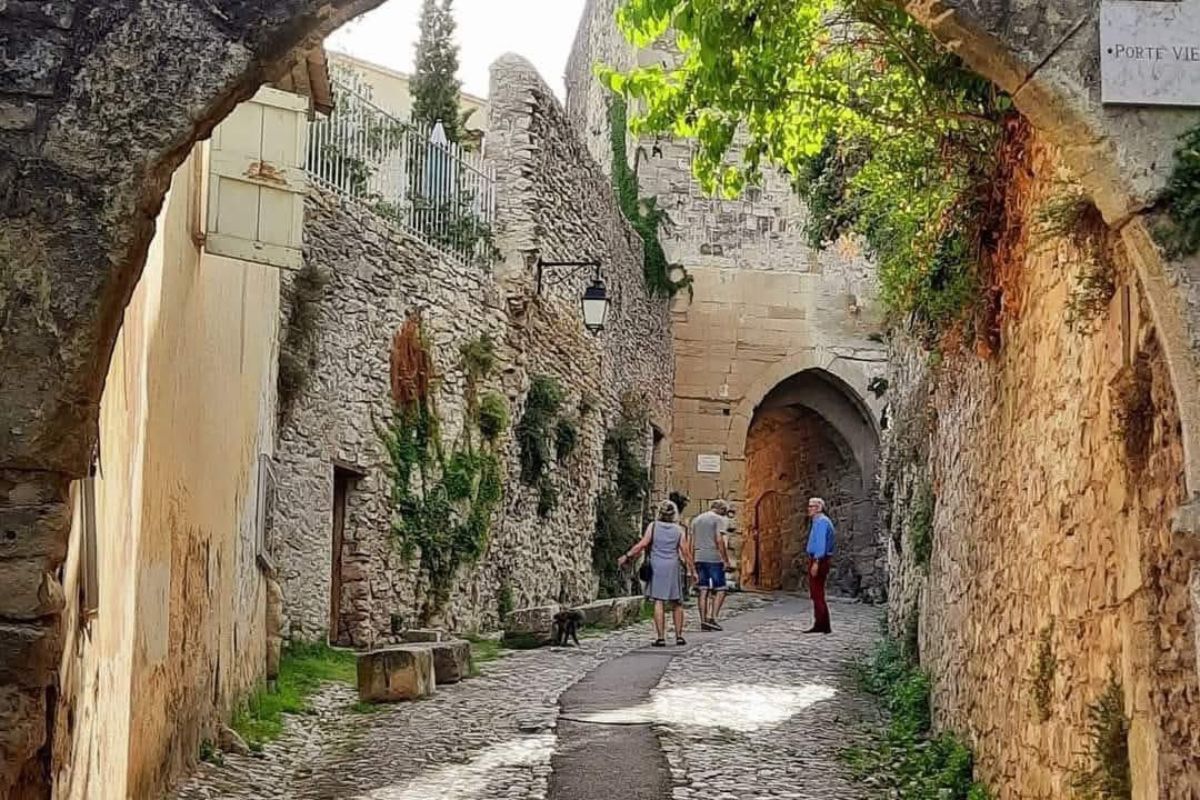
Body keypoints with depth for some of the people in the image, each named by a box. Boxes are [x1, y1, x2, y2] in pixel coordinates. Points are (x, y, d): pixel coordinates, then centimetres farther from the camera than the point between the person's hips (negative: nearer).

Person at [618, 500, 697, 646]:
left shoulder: (653, 526, 1)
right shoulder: (678, 530, 5)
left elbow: (643, 544, -7)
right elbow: (685, 551, 3)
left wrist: (627, 556, -1)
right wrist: (692, 570, 10)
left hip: (656, 567, -1)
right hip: (673, 568, 1)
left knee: (658, 602, -4)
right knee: (676, 603, 12)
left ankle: (661, 638, -8)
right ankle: (679, 636, 13)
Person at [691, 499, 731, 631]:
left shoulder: (696, 520, 19)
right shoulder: (719, 519, -2)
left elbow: (692, 544, 17)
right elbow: (719, 540, -14)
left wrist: (693, 564, 19)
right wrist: (726, 560, -11)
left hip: (699, 558, 6)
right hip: (714, 558, -6)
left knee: (703, 590, 7)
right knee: (720, 589, 0)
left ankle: (703, 621, 4)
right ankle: (712, 617, -12)